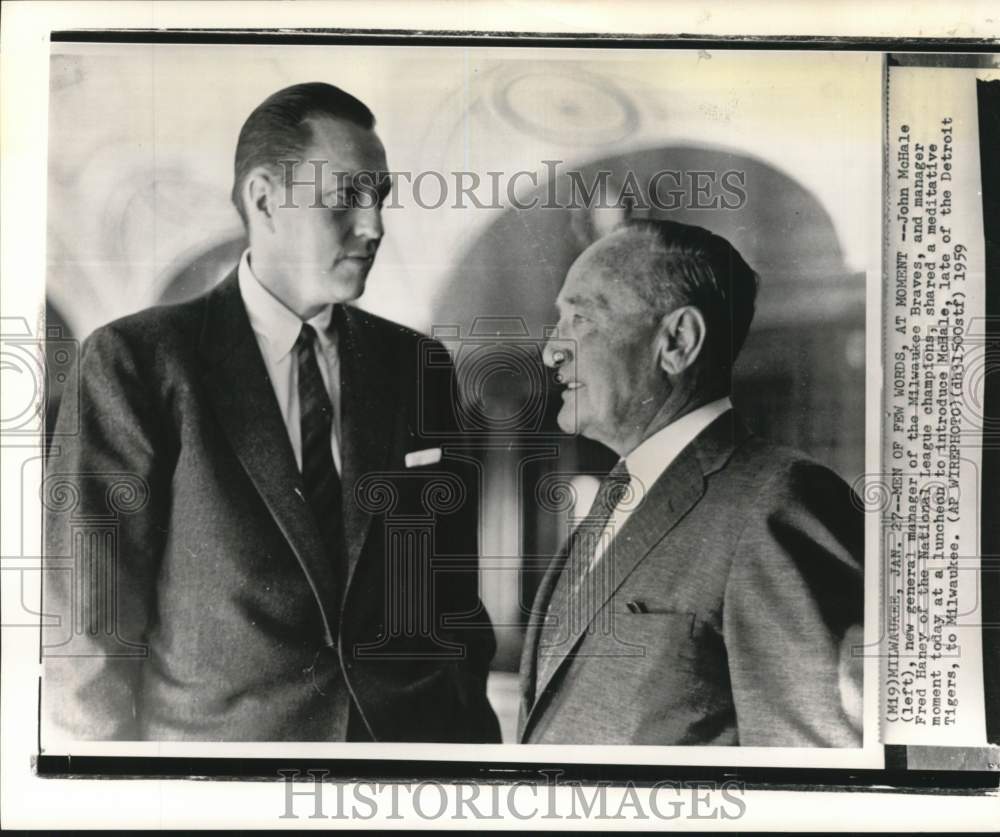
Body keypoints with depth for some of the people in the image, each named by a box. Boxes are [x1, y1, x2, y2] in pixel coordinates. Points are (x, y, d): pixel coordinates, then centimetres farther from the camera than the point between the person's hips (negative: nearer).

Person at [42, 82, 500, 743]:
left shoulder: (416, 364, 2)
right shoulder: (138, 361, -9)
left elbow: (452, 588, 6)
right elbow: (89, 621, -10)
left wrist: (474, 727, 1)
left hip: (416, 731, 3)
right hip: (215, 735, -3)